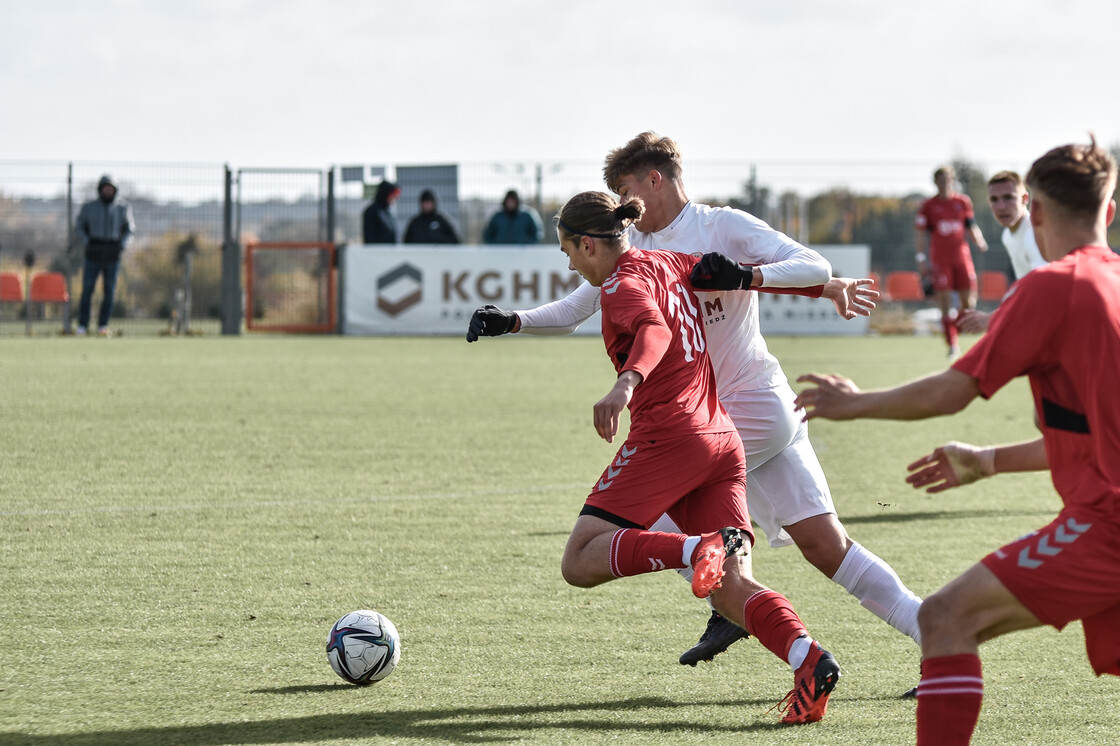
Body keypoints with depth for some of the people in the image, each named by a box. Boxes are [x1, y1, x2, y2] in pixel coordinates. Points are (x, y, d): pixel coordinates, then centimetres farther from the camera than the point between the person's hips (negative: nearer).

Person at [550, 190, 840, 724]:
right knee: (732, 590, 0)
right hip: (722, 437, 8)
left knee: (579, 564, -6)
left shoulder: (622, 285, -6)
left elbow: (655, 331, -26)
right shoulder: (666, 264, 17)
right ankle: (808, 659, -26)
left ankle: (699, 549, -26)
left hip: (668, 435, -8)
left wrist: (626, 383, -45)